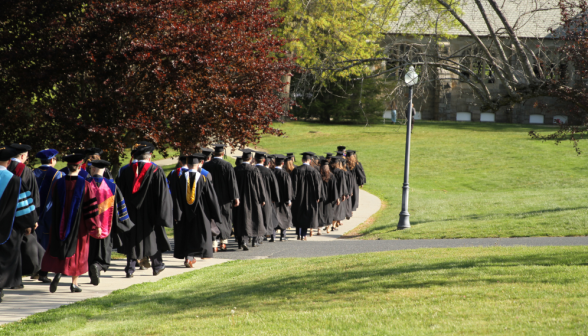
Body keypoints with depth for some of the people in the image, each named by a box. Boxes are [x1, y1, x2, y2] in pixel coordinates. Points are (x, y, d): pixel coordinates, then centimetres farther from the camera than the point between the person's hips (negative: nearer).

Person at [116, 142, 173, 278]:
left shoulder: (125, 171, -1)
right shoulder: (155, 171, -8)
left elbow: (120, 193, 2)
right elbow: (162, 193, -7)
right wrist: (162, 213, -1)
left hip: (131, 211, 1)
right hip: (150, 212, -1)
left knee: (131, 239, 6)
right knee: (153, 236, 13)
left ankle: (130, 268, 0)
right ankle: (157, 265, 21)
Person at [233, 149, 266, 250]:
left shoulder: (236, 170, -4)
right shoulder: (254, 170, -12)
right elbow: (260, 186, -6)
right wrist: (262, 199, 2)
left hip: (240, 199, 2)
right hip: (253, 199, -2)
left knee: (241, 219, 7)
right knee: (254, 218, 14)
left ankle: (242, 241, -2)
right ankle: (254, 241, 22)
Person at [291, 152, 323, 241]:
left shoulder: (296, 170, -7)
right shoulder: (314, 171, -5)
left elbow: (294, 184, -7)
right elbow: (317, 184, -3)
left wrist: (293, 196, -2)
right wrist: (318, 197, 4)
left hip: (299, 197, 0)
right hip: (310, 198, 0)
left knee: (298, 216, 12)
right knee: (307, 216, 8)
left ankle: (299, 234, 9)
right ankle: (304, 235, 4)